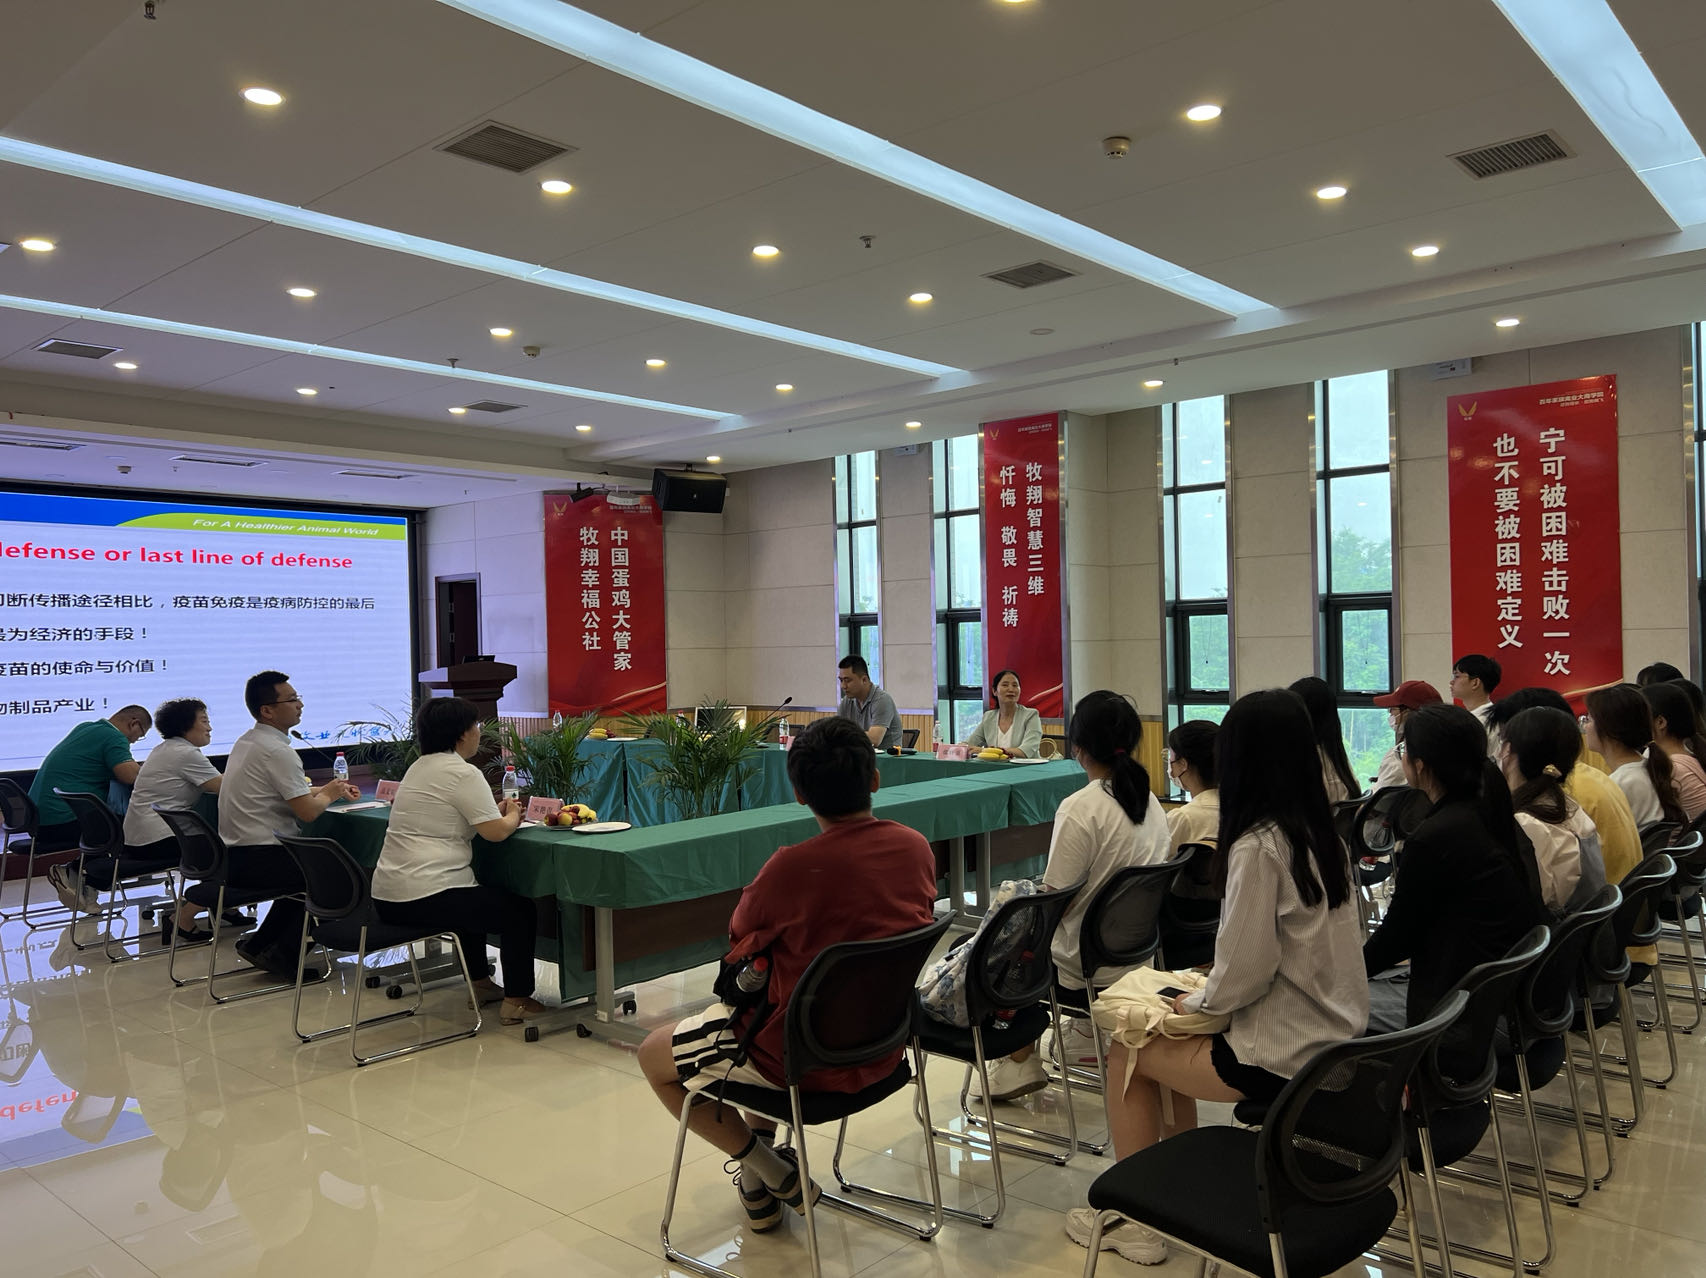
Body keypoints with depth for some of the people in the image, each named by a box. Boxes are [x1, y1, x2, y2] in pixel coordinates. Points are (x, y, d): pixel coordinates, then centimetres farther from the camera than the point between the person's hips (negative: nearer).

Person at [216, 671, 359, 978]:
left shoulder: (247, 742, 13)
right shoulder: (277, 751, -19)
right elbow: (307, 811, -20)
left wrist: (332, 788, 13)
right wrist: (328, 794, 1)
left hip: (232, 855, 10)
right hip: (258, 859, -10)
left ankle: (260, 943, 23)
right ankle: (284, 954, 5)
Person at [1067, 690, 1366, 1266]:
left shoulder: (1257, 846, -22)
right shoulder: (1324, 836, 4)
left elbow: (1246, 972, -21)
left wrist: (1197, 999, -2)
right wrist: (1210, 992, 14)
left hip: (1284, 1056, -8)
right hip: (1336, 1040, 8)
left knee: (1127, 1052, 10)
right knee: (1169, 1035, 24)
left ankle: (1135, 1218, 23)